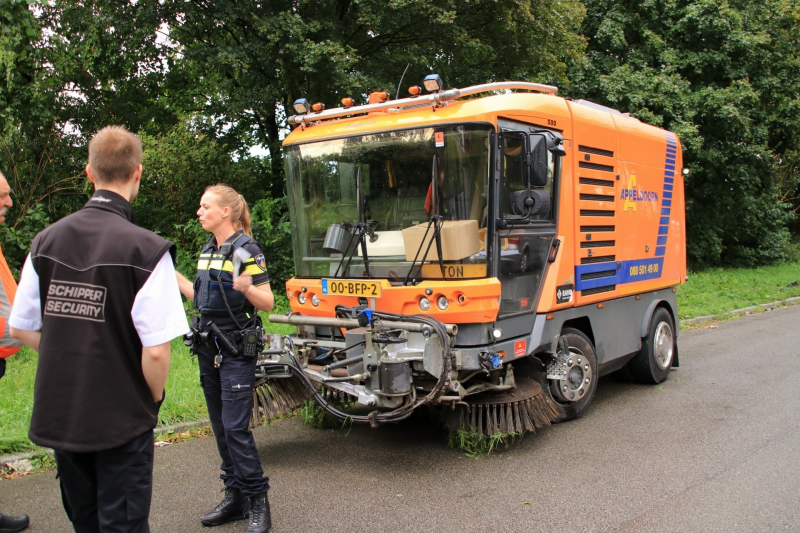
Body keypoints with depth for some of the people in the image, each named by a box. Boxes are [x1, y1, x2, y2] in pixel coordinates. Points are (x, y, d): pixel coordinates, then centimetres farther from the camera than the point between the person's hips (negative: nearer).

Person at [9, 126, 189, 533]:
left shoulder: (46, 241, -2)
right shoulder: (146, 249, -19)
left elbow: (20, 328, 6)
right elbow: (155, 350, -21)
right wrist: (154, 398, -2)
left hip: (58, 415, 5)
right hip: (122, 419, -5)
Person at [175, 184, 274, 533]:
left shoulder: (246, 249, -11)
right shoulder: (208, 250, 12)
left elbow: (267, 302, -13)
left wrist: (246, 287, -31)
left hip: (236, 349, -8)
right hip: (208, 347, 8)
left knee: (235, 427, -8)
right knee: (220, 426, 12)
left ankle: (258, 503, 5)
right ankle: (235, 497, 24)